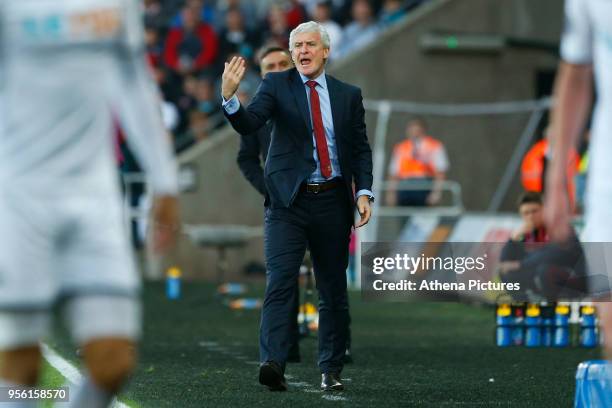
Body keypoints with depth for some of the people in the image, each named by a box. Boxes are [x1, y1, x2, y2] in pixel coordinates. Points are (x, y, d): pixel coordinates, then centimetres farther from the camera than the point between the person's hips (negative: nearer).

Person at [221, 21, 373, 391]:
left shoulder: (348, 94, 10)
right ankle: (273, 364, -24)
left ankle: (331, 370, 16)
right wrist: (229, 98, -31)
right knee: (280, 282, -15)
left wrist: (364, 192, -2)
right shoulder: (276, 85, 3)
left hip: (333, 201, 3)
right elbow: (248, 124, -11)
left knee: (334, 290, 7)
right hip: (289, 199, -3)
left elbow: (361, 147, 11)